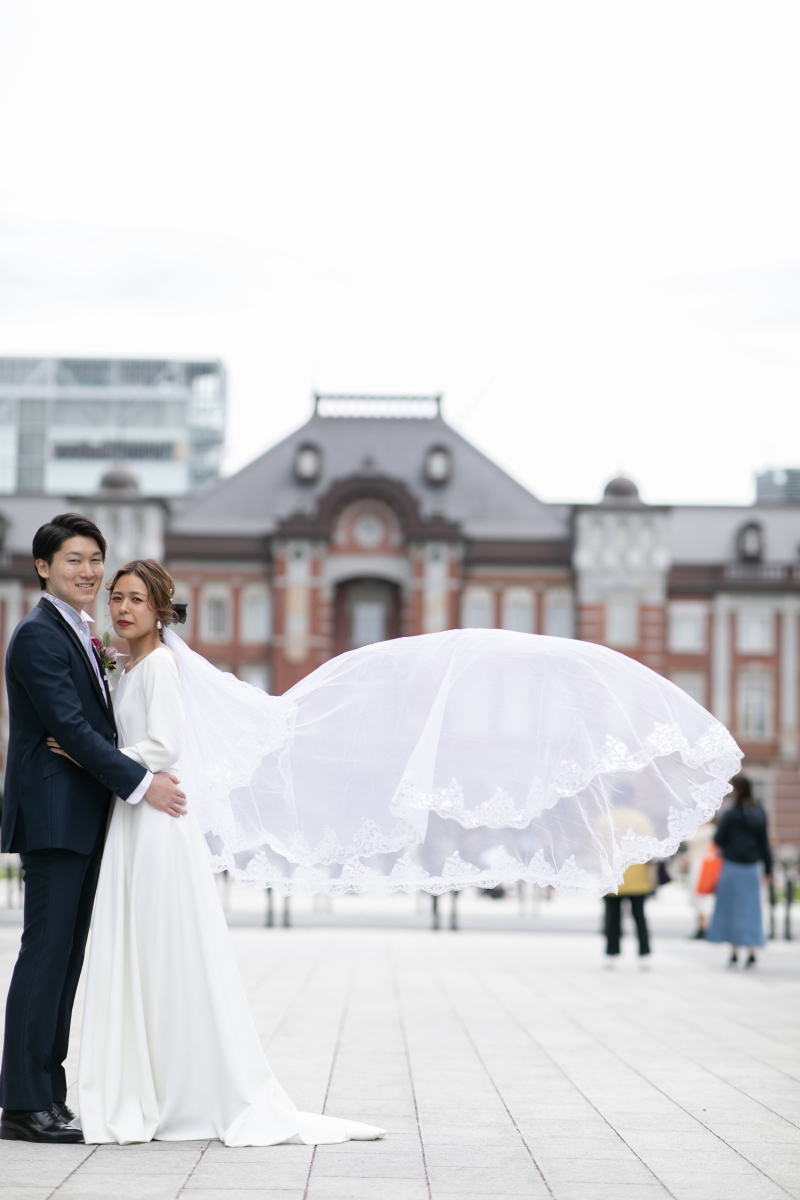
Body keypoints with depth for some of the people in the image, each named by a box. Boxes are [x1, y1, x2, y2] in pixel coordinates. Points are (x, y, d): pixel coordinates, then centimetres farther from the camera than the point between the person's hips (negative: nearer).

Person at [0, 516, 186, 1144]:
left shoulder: (80, 635, 19)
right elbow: (71, 728, -17)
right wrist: (142, 783, -17)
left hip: (83, 822, 9)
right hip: (53, 817, -9)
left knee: (66, 959, 9)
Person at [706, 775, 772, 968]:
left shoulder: (731, 815, -14)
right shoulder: (760, 814, 2)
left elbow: (718, 840, -10)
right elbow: (765, 843, 5)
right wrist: (768, 869, 9)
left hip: (733, 867, -4)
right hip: (752, 867, 4)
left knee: (733, 908, 3)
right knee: (751, 909, 8)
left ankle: (734, 953, 2)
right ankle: (752, 953, 4)